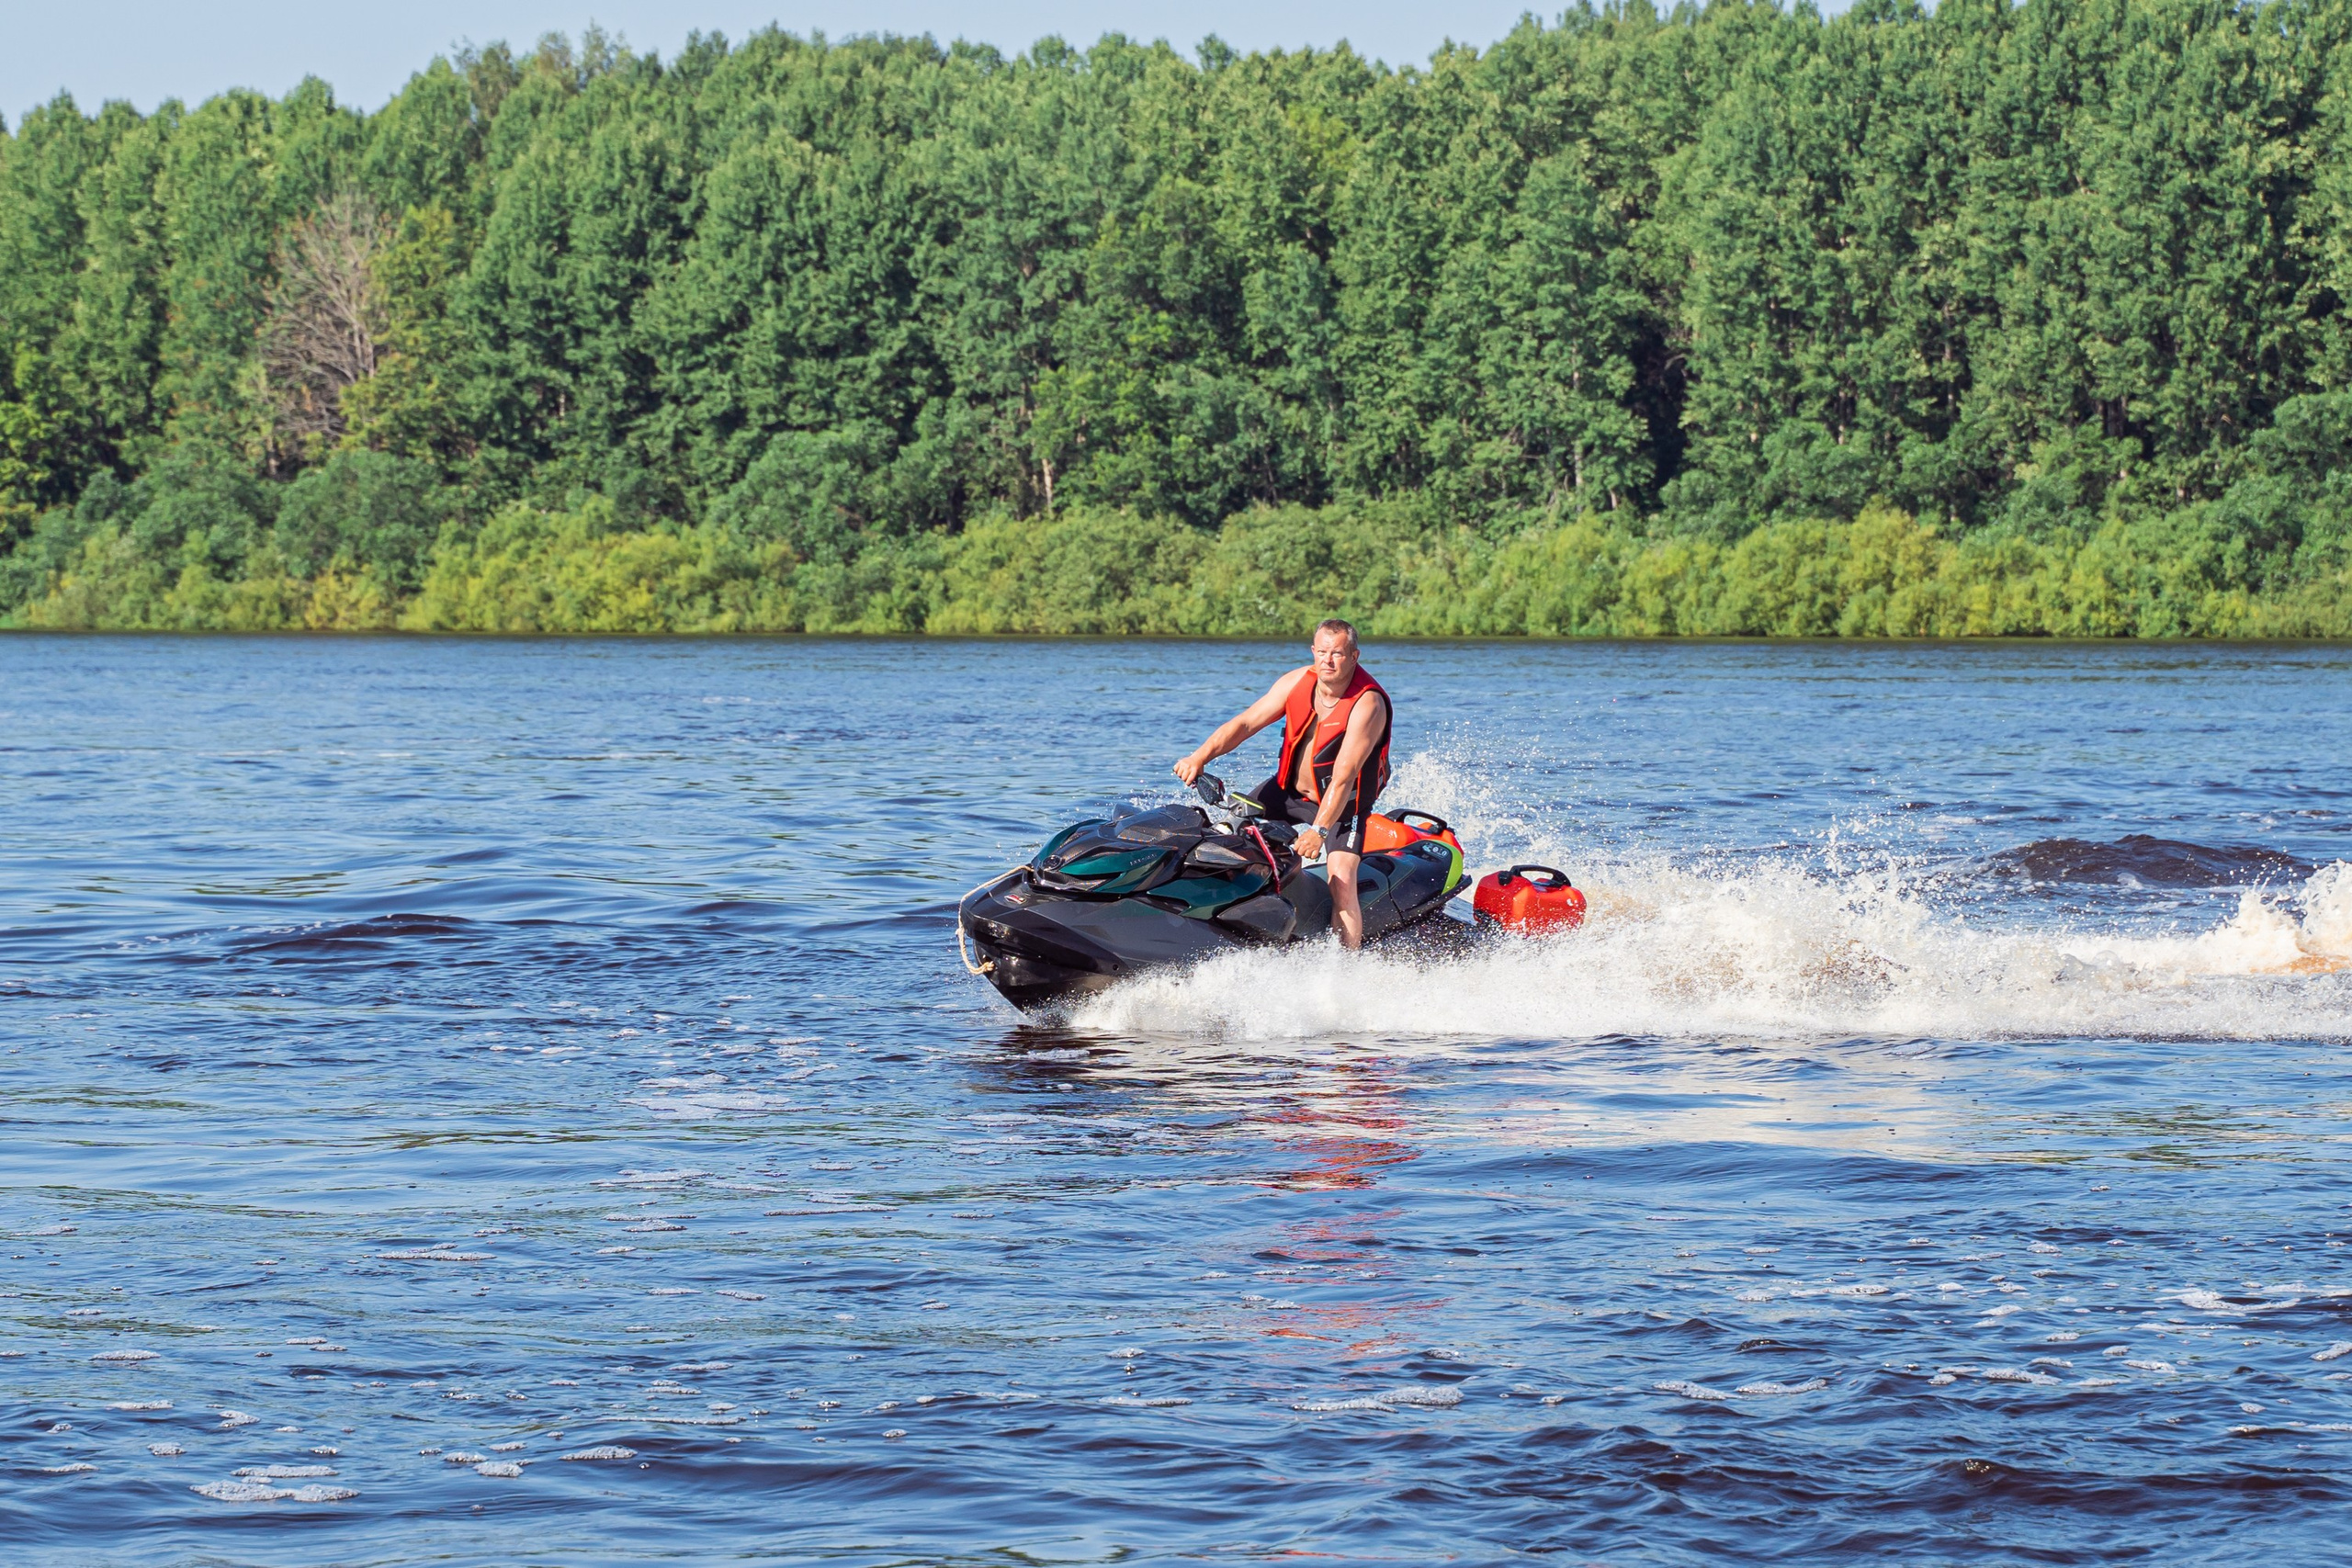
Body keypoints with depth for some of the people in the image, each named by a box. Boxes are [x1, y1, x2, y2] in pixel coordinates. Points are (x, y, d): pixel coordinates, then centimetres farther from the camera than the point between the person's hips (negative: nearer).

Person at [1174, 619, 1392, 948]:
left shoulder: (1368, 704, -26)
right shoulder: (1298, 682, -10)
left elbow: (1343, 776, -32)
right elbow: (1246, 722, -10)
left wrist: (1320, 829, -40)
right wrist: (1200, 756, -24)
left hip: (1342, 804, -6)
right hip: (1288, 788, 6)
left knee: (1341, 881, -24)